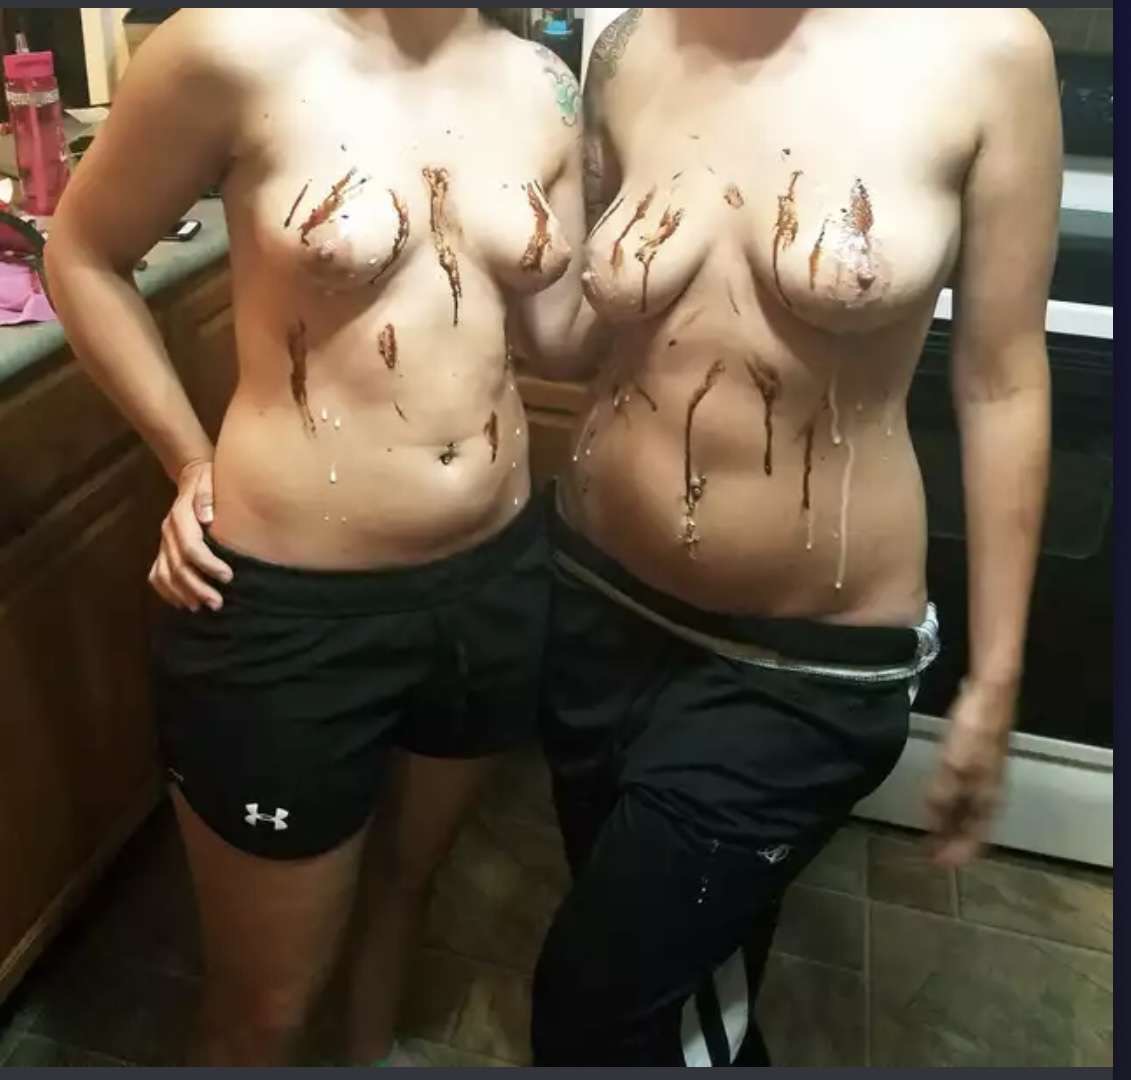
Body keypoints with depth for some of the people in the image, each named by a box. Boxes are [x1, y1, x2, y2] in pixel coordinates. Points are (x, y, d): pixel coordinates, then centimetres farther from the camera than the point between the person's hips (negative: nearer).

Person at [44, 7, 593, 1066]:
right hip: (292, 602, -5)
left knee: (408, 869, 31)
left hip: (494, 577, 5)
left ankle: (373, 1047, 62)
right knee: (265, 1004, 16)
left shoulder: (540, 86, 1)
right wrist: (193, 463, -3)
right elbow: (83, 255, -1)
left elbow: (559, 334, 4)